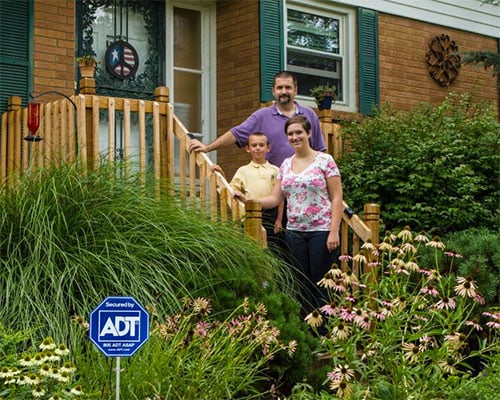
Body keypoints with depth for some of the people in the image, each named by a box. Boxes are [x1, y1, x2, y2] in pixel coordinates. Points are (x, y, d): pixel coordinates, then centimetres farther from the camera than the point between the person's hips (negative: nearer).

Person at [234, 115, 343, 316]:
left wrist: (334, 231, -15)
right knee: (303, 286, 9)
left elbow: (337, 198, -7)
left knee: (322, 285, -4)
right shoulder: (286, 165, 12)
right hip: (294, 232, 5)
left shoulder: (325, 160, -3)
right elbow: (275, 199, 10)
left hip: (321, 231, -5)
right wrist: (247, 200, -6)